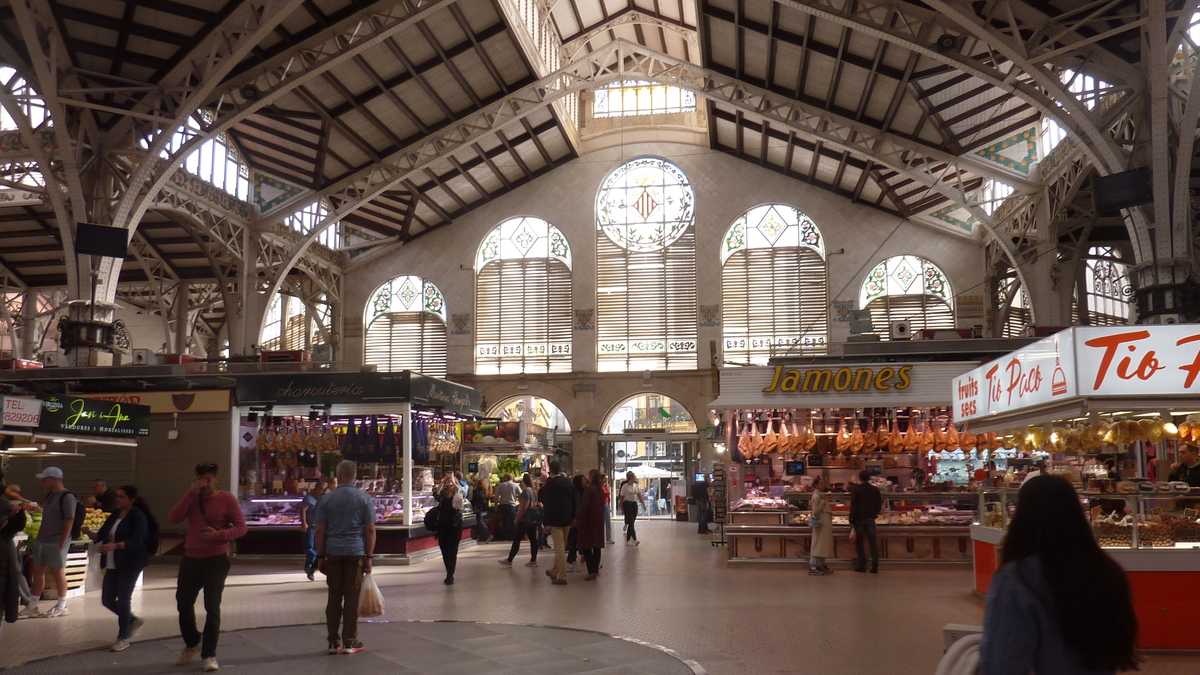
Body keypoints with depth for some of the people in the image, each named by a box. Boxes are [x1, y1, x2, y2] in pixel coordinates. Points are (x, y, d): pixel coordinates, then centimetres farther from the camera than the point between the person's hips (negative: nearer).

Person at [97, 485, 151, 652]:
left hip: (130, 564, -8)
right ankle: (132, 620, 31)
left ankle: (123, 638, 12)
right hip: (112, 565, 8)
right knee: (107, 600, 8)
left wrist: (115, 545, -37)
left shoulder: (138, 516, -12)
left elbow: (137, 541, -23)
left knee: (123, 600, -3)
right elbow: (102, 534, 12)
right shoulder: (115, 514, 11)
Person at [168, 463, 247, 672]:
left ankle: (209, 655, 3)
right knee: (183, 604, 13)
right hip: (190, 560, 5)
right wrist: (191, 493, -18)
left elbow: (241, 527, -10)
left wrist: (219, 534, -26)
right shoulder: (191, 498, 5)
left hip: (216, 561, -5)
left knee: (212, 608, -7)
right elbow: (173, 518, -12)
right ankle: (191, 644, 36)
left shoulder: (226, 499, -8)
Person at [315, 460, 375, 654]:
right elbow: (370, 530, -3)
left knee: (334, 597, 7)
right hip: (356, 553, -1)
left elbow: (320, 530, 3)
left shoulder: (326, 499, 4)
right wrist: (369, 556, 1)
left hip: (333, 553, 2)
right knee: (352, 597, 2)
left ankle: (333, 642, 10)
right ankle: (349, 642, 5)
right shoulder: (365, 499, 1)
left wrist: (320, 556, 8)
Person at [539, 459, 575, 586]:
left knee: (559, 547, -4)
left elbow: (540, 497, -12)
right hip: (566, 518, 7)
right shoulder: (568, 482, 5)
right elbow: (574, 499, 10)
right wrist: (573, 516, 17)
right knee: (561, 547, 17)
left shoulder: (550, 483, -15)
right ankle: (555, 571, 32)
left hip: (555, 519, -7)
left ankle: (561, 576, -2)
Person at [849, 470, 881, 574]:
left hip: (858, 518, -3)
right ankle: (875, 566, 1)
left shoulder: (855, 489, -10)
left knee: (859, 543, 8)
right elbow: (879, 504, 7)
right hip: (870, 519, 3)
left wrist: (851, 519, -5)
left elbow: (853, 505, -11)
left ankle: (861, 565, 8)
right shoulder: (875, 490, 1)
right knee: (873, 543, 4)